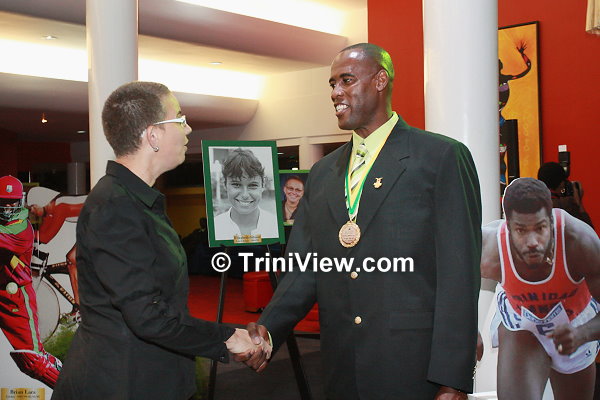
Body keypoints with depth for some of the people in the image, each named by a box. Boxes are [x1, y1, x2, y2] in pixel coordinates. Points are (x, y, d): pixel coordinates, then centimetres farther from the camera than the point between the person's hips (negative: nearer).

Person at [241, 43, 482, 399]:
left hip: (415, 370, -5)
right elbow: (304, 268, 8)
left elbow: (459, 275, -10)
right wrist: (269, 328, -10)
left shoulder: (443, 157, -5)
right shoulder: (322, 173, 12)